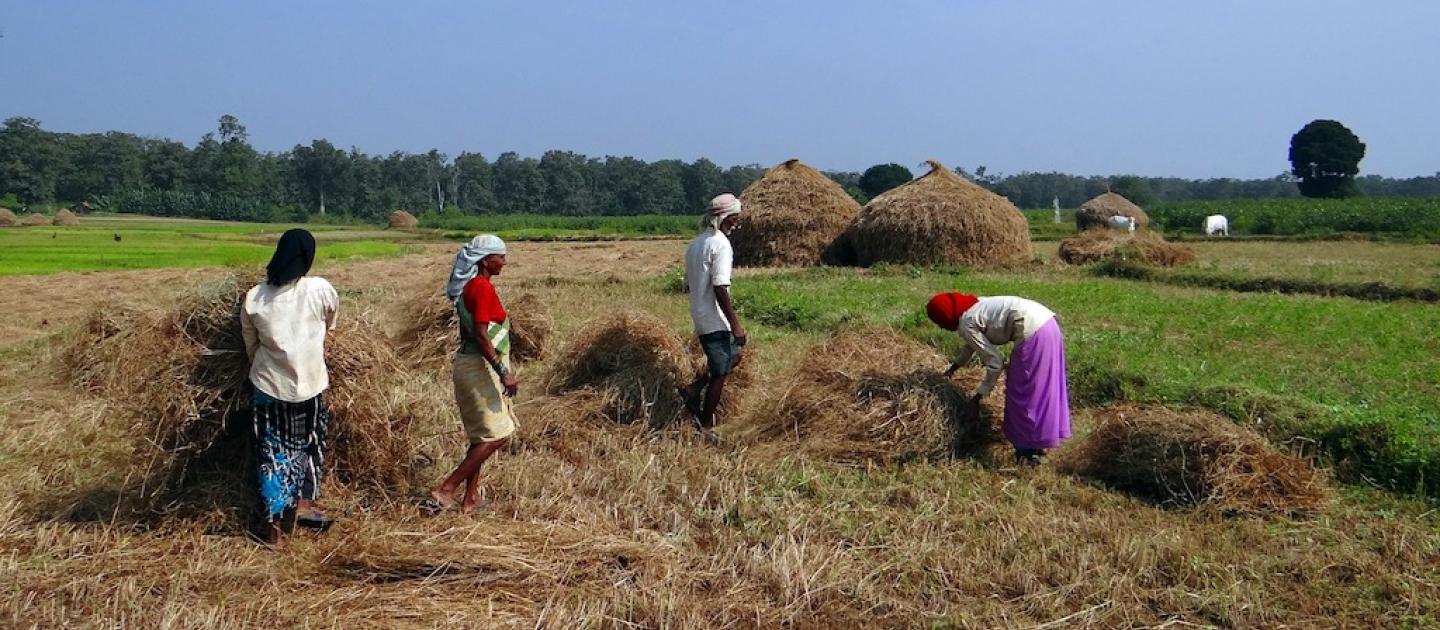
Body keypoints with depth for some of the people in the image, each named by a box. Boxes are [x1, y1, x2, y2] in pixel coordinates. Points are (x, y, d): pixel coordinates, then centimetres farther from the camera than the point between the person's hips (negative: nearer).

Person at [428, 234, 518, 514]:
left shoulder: (470, 286, 12)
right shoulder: (483, 288, -17)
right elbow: (481, 336, -24)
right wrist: (504, 373, -24)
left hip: (471, 364, 10)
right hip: (480, 367, -10)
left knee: (482, 436, 15)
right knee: (495, 436, -6)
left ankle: (471, 497, 20)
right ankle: (445, 490, -5)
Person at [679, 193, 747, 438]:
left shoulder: (695, 244, 11)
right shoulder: (721, 244, -17)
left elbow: (688, 284, 17)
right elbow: (720, 288, -24)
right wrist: (735, 323, -20)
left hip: (700, 317, 9)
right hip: (716, 320, -9)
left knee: (733, 355, 24)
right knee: (719, 373, 2)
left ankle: (694, 390, 15)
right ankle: (707, 428, 10)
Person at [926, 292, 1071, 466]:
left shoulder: (966, 325, -7)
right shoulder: (974, 305, 19)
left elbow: (995, 362, -6)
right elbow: (973, 343, 39)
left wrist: (980, 394, 4)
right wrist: (955, 366, 50)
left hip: (1033, 332, -9)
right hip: (1047, 322, 9)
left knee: (1023, 393, 5)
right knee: (1039, 389, 20)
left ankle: (1029, 450, 14)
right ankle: (1039, 441, 33)